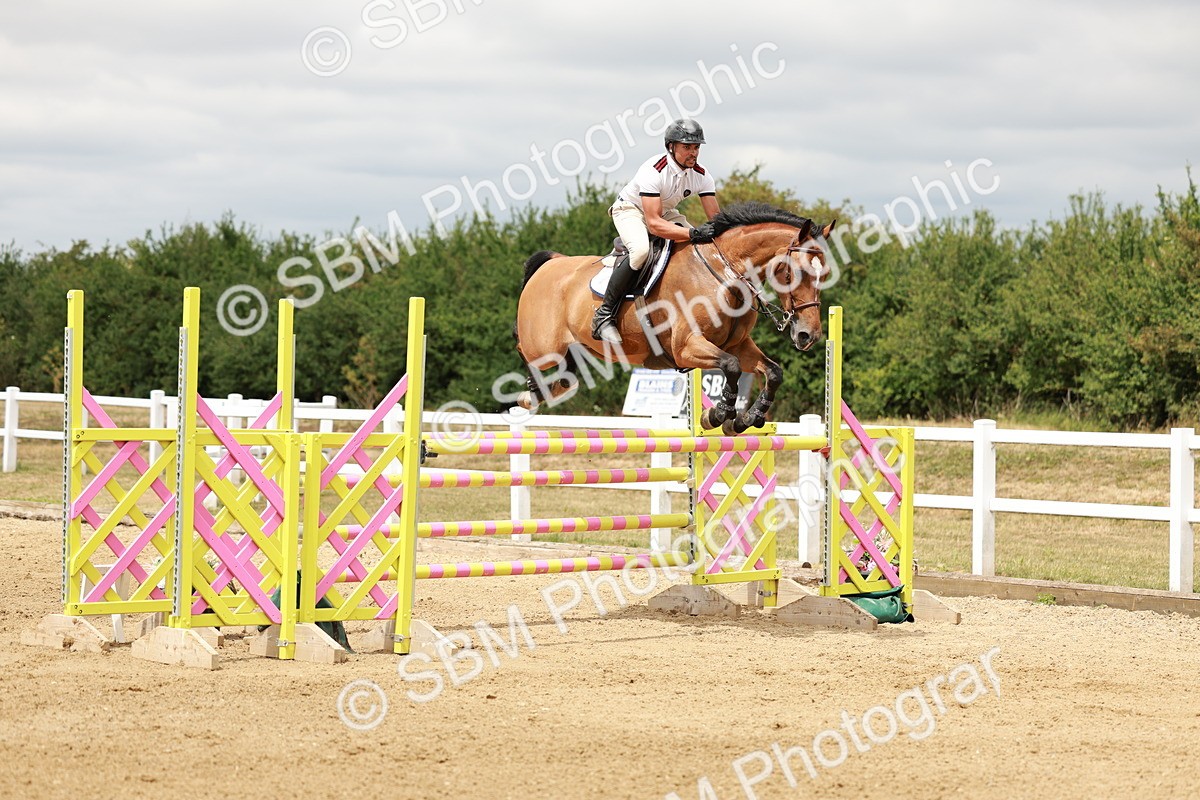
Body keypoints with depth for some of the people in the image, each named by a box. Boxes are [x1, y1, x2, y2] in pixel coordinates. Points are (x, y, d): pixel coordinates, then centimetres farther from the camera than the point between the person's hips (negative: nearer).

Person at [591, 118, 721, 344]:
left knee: (704, 246, -14)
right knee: (641, 249, -38)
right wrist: (692, 234, -51)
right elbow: (653, 224, -41)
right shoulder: (654, 171, -34)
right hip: (630, 209, -7)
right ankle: (604, 314, -28)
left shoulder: (701, 176, -15)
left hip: (665, 211, 7)